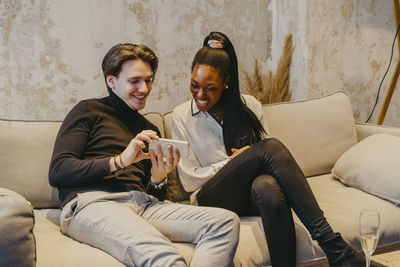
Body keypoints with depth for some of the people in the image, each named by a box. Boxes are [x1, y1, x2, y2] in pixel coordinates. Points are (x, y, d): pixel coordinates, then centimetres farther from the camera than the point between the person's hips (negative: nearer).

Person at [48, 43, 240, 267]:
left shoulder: (150, 130, 30)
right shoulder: (89, 111, 13)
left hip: (143, 206, 7)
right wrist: (119, 161, -8)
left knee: (226, 221, -21)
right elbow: (57, 172, 0)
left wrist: (158, 179, 5)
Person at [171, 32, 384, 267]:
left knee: (268, 187, -40)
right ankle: (333, 246, -39)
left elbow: (268, 155, 14)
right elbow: (189, 179, 1)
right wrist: (234, 161, -7)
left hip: (254, 195, 2)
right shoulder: (182, 116, 5)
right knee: (272, 147, -32)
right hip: (213, 199, -2)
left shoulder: (249, 106, 11)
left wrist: (248, 160, -9)